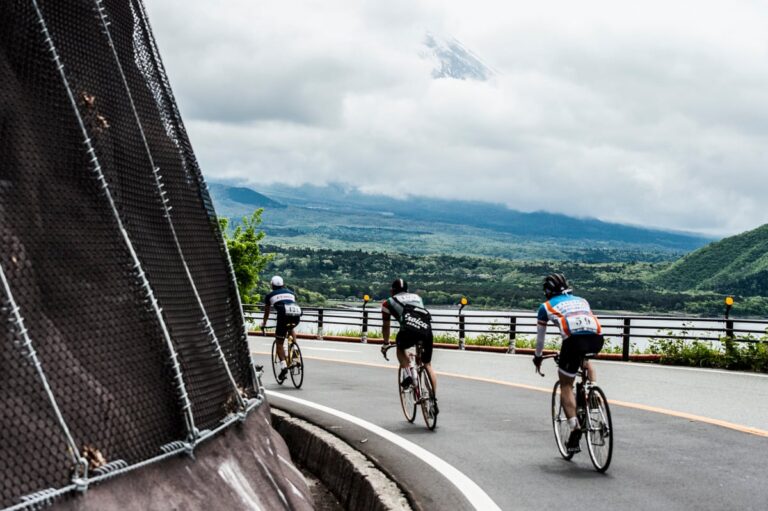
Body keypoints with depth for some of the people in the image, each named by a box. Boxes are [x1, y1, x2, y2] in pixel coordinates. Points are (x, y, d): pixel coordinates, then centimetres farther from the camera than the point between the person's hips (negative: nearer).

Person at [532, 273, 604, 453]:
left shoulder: (546, 306, 25)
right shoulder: (581, 301, 35)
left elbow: (540, 337, 34)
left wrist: (537, 357, 50)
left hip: (574, 338, -4)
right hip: (597, 338, 4)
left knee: (566, 386, 9)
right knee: (585, 361, 39)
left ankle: (575, 427, -5)